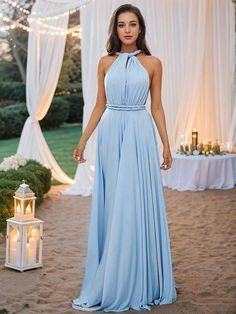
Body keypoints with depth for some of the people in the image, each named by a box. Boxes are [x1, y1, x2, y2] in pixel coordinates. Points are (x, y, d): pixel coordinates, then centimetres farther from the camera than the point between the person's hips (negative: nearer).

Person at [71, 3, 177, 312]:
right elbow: (99, 106, 11)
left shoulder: (152, 63, 4)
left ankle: (137, 282, 10)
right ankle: (110, 282, 15)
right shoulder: (106, 62, 8)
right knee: (111, 206, 5)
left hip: (140, 135, -2)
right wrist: (83, 140, 8)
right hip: (110, 135, 2)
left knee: (137, 204, -2)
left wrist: (167, 145, 3)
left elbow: (157, 107, 6)